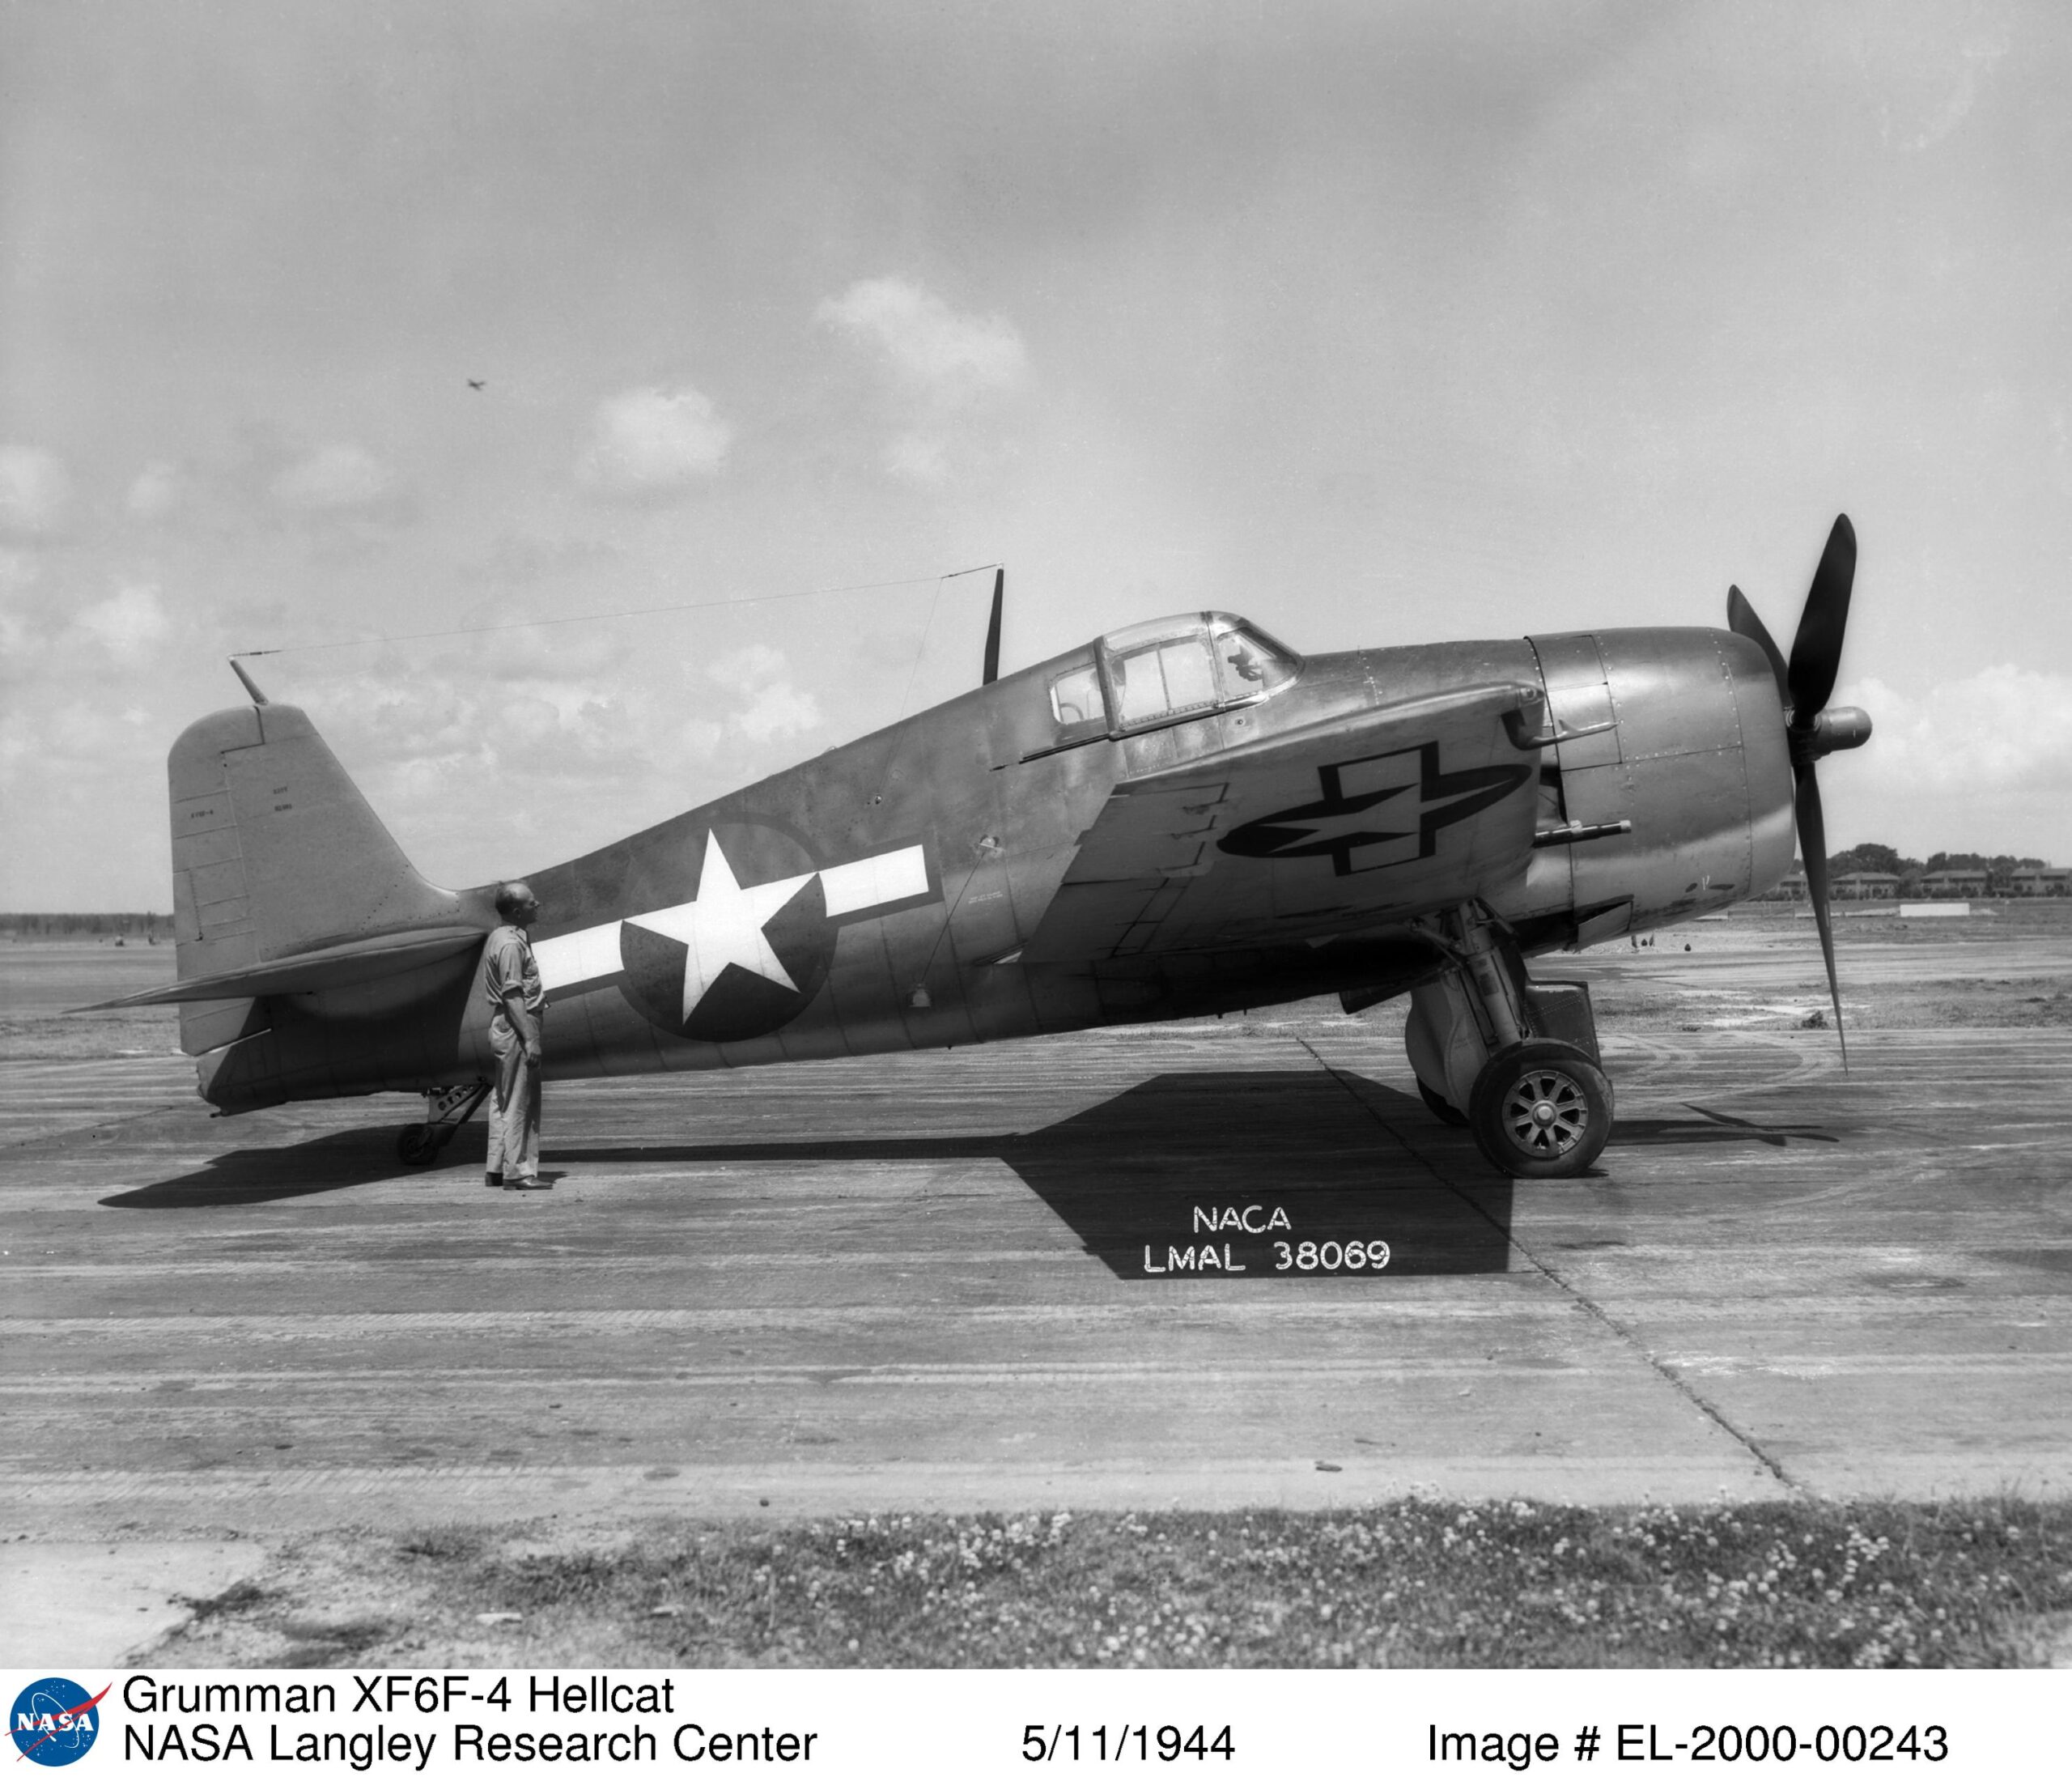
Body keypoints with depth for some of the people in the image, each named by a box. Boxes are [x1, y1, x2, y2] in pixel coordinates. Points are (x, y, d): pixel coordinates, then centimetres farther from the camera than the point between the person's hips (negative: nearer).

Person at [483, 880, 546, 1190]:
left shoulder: (501, 937, 13)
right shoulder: (511, 944, -18)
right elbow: (512, 996, -22)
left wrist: (536, 996, 19)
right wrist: (530, 1039, -23)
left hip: (503, 1026, 11)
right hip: (516, 1028, -11)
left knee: (503, 1100, 14)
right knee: (519, 1102, -5)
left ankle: (498, 1170, 21)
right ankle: (518, 1173, 0)